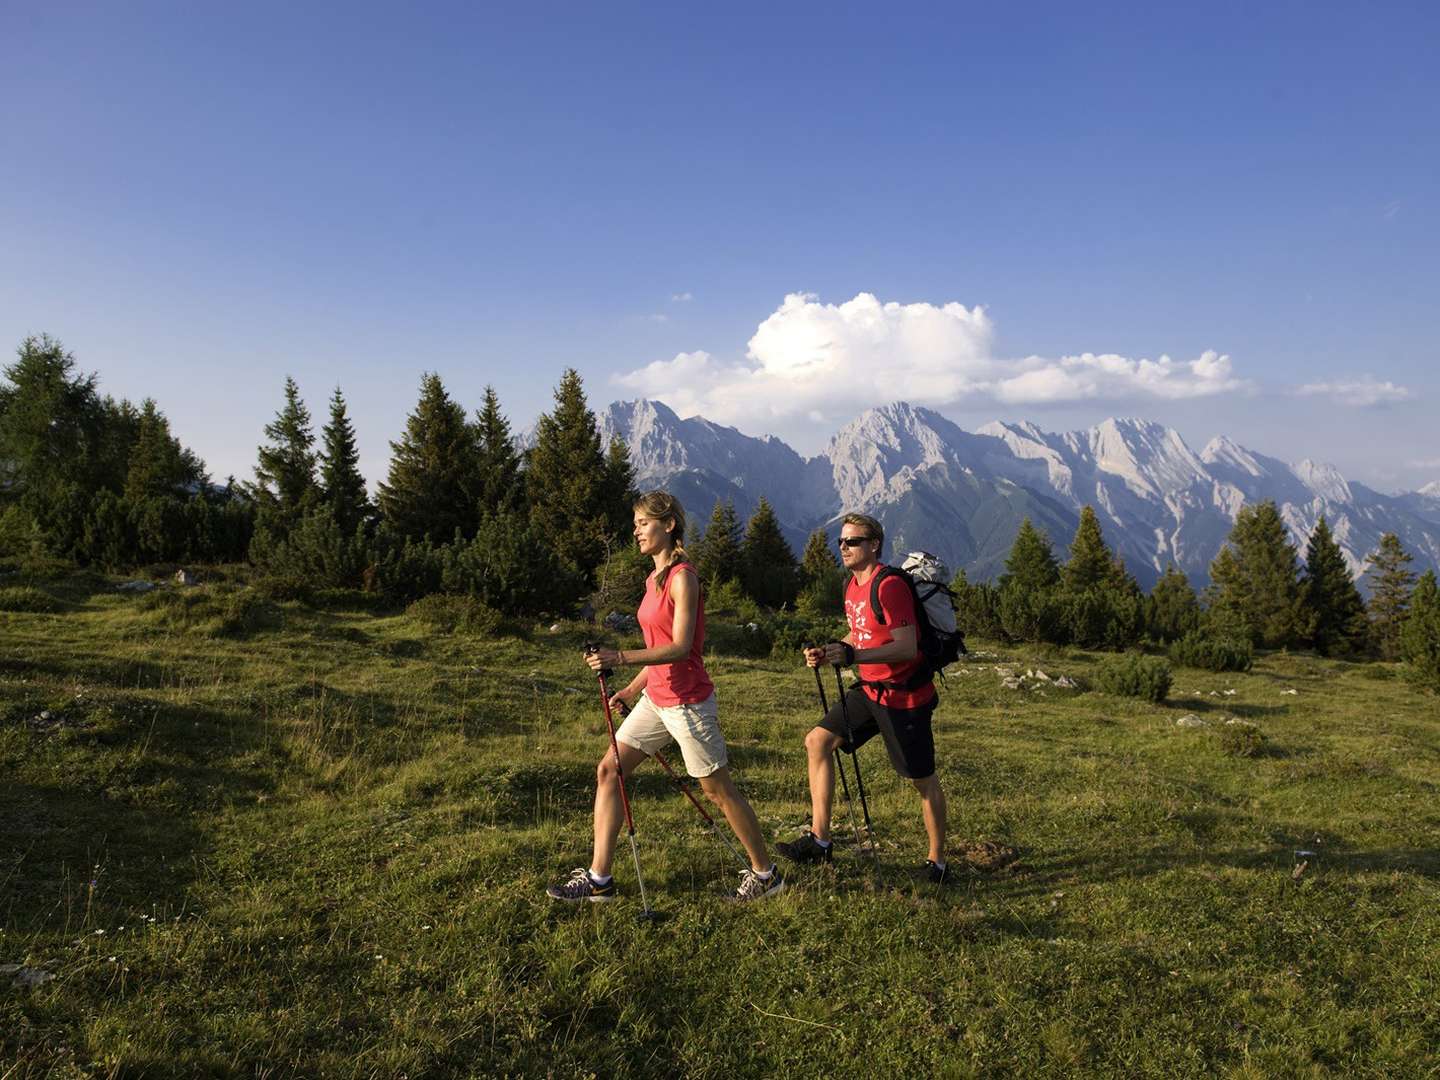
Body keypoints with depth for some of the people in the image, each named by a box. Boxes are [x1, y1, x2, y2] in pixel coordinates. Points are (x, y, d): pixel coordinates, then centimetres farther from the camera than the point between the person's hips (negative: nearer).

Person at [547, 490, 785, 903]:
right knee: (608, 770, 4)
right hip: (655, 699, 9)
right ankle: (598, 878, 12)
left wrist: (621, 658, -27)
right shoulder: (655, 579, 11)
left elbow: (680, 648, -22)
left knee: (719, 789, 3)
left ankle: (766, 873, 21)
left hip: (687, 701, -9)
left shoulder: (683, 577, -16)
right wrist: (632, 689, 14)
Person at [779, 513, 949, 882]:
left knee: (923, 779, 3)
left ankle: (937, 860, 22)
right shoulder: (853, 586, 8)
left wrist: (854, 655, -33)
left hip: (905, 695, -9)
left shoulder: (889, 586, -20)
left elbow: (907, 647, -25)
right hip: (870, 690, 9)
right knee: (818, 740, 3)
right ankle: (819, 839, 9)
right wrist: (827, 654, 2)